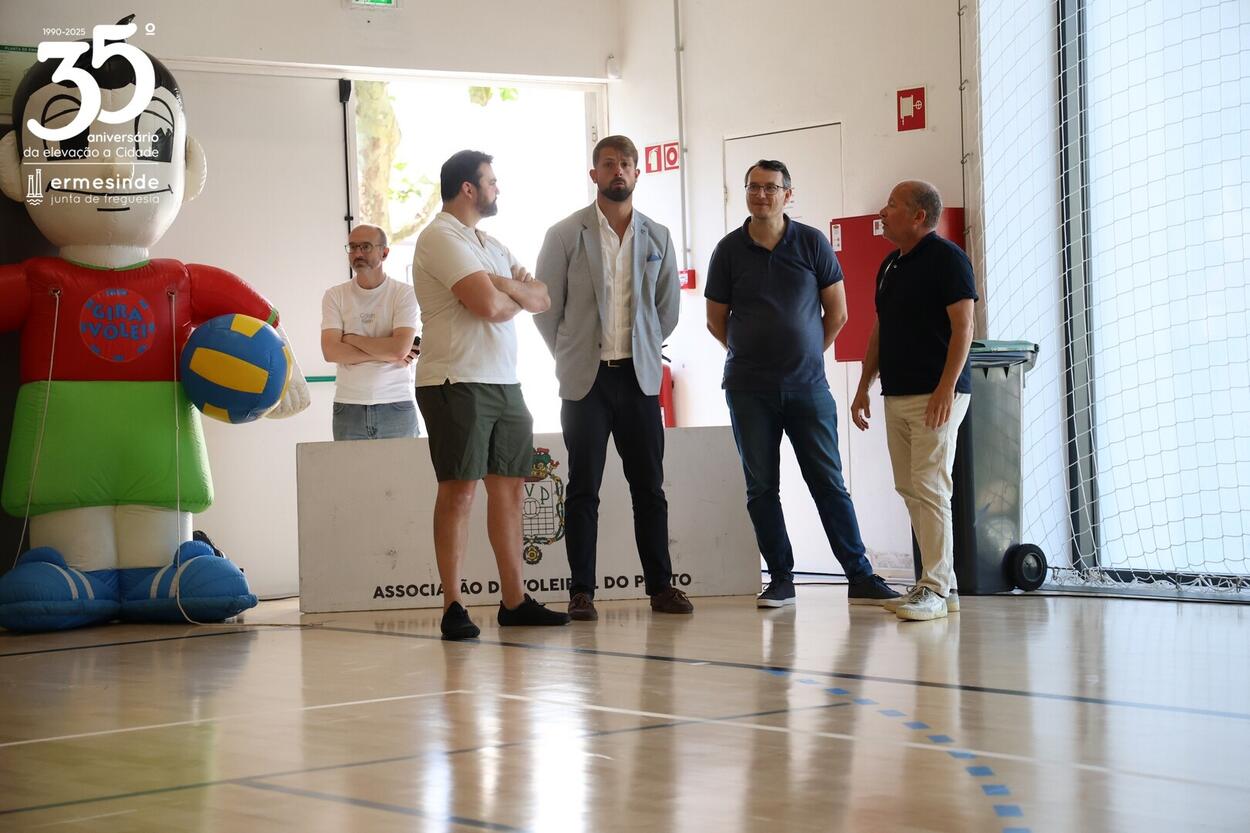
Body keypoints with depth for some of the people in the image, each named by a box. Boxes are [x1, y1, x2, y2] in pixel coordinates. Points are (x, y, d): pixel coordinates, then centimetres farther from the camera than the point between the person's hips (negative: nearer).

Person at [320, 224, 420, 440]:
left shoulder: (404, 293, 1)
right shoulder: (335, 296, 7)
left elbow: (400, 348, -12)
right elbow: (331, 351, -5)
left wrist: (352, 339, -3)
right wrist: (384, 353, -8)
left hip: (396, 406, -1)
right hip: (348, 406, 1)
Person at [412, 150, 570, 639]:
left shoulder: (491, 245, 21)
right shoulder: (442, 237, -8)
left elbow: (541, 300, 12)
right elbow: (488, 305, -20)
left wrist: (502, 284, -7)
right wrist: (518, 296, 2)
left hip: (504, 383, 9)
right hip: (457, 383, -9)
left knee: (508, 488, 8)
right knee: (459, 489, -9)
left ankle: (514, 600, 13)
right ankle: (452, 607, -6)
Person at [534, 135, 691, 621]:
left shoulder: (657, 237, 8)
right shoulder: (566, 234, -1)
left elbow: (668, 305, 17)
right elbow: (545, 306, 3)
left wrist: (643, 350, 14)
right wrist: (572, 357, 6)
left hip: (639, 378, 3)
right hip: (587, 380, -2)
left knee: (649, 487, 4)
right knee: (584, 489, 0)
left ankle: (660, 586, 10)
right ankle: (581, 591, 4)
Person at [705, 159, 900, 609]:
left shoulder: (813, 243, 1)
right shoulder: (729, 250, 2)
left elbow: (837, 312, 8)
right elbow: (716, 321, 9)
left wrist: (808, 353, 11)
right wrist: (755, 354, 12)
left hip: (807, 386, -1)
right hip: (749, 390, 1)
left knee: (829, 483, -1)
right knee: (761, 487, 3)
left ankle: (860, 577, 2)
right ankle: (780, 579, 10)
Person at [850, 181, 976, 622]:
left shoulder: (946, 258, -8)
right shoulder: (890, 265, 17)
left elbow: (963, 327, -13)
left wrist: (947, 389, -21)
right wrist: (863, 388, 18)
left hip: (935, 395, -8)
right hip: (897, 395, 8)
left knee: (930, 490, -11)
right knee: (910, 491, 7)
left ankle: (935, 590, -9)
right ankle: (940, 582, 13)